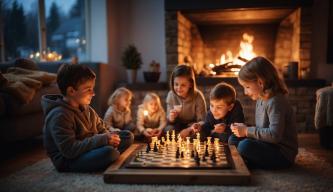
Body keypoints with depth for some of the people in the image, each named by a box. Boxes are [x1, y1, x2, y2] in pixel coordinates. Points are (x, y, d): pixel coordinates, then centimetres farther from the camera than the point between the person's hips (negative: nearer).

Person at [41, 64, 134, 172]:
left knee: (127, 136, 8)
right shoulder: (59, 116, -22)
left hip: (87, 150, 9)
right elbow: (69, 150, -28)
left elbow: (102, 129, 17)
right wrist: (103, 140, -28)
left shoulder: (85, 108, 7)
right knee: (108, 152, -35)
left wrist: (109, 137, -8)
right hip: (67, 160, -9)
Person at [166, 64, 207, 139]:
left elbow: (202, 121, -18)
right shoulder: (171, 95, -13)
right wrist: (171, 118, -31)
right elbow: (169, 121, -5)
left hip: (192, 125, -1)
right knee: (169, 129, -28)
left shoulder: (198, 96, -21)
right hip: (178, 125, 2)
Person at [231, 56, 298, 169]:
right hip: (269, 147, 10)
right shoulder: (261, 99, 8)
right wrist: (243, 129, -3)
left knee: (245, 146, -30)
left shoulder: (275, 102, -22)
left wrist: (247, 131, -23)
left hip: (283, 155, -10)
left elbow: (274, 135, -32)